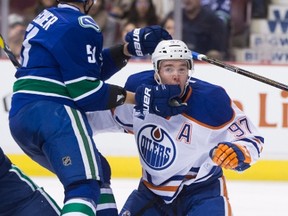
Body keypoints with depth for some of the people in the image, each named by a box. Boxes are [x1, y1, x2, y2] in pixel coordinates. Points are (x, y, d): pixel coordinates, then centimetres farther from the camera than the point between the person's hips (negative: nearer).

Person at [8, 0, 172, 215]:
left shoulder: (46, 19, 22)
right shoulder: (80, 25, -8)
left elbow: (92, 70, 22)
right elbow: (85, 91, -12)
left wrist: (131, 47, 15)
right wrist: (130, 97, 1)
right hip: (51, 112, -10)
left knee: (98, 172, 24)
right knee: (85, 183, -22)